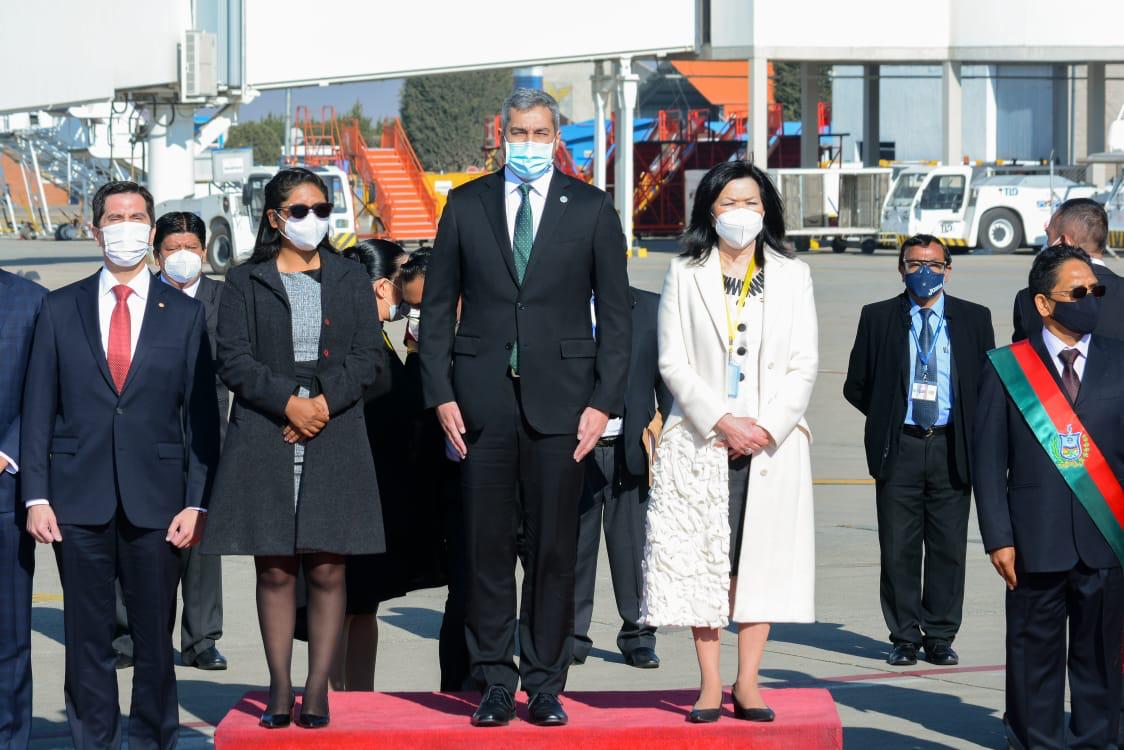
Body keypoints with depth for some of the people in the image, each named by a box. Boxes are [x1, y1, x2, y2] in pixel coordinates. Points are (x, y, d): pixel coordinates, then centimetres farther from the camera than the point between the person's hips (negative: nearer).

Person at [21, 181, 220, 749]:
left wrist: (196, 504, -3)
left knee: (155, 638, 3)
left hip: (155, 501, 0)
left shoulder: (185, 315, 7)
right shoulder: (60, 309, 8)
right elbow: (38, 409, 6)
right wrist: (36, 495, -2)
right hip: (79, 500, 0)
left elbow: (202, 418, 5)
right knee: (87, 638, 3)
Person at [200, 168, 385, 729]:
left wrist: (325, 400, -11)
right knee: (274, 569, 0)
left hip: (334, 439, 1)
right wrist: (289, 402, -15)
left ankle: (318, 689, 2)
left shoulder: (351, 281, 12)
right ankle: (279, 688, 5)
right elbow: (234, 360, -2)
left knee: (326, 570, -1)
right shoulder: (245, 283, 7)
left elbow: (368, 358, 5)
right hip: (264, 440, -1)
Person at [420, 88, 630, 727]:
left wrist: (604, 402, -3)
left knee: (555, 547, 1)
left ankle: (546, 683, 8)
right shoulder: (466, 206, 9)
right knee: (488, 544, 1)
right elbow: (439, 307, 10)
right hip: (484, 398, 1)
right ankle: (496, 681, 9)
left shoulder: (592, 209, 6)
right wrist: (440, 394, 0)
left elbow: (616, 313, 5)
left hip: (560, 398, -1)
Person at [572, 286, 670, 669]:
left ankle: (637, 637, 13)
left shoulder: (650, 308, 6)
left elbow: (668, 377, 7)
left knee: (633, 543, 2)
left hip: (631, 450, 0)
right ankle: (572, 637, 14)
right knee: (572, 544, 4)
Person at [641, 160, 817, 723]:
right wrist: (722, 421, -12)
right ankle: (709, 686, 2)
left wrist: (768, 428, -9)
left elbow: (804, 364, 5)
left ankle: (748, 683, 5)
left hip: (772, 441, 1)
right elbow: (673, 362, 0)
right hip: (701, 440, -1)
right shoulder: (685, 274, 7)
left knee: (763, 556, -1)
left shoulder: (792, 276, 11)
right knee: (700, 560, -3)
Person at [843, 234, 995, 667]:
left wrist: (970, 431, 2)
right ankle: (904, 638, 9)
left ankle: (940, 638, 11)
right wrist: (887, 420, 6)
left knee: (948, 549, 2)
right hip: (899, 448, 0)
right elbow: (856, 386, 10)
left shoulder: (973, 319, 7)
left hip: (952, 448, 0)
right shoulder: (878, 318, 5)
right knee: (899, 549, 1)